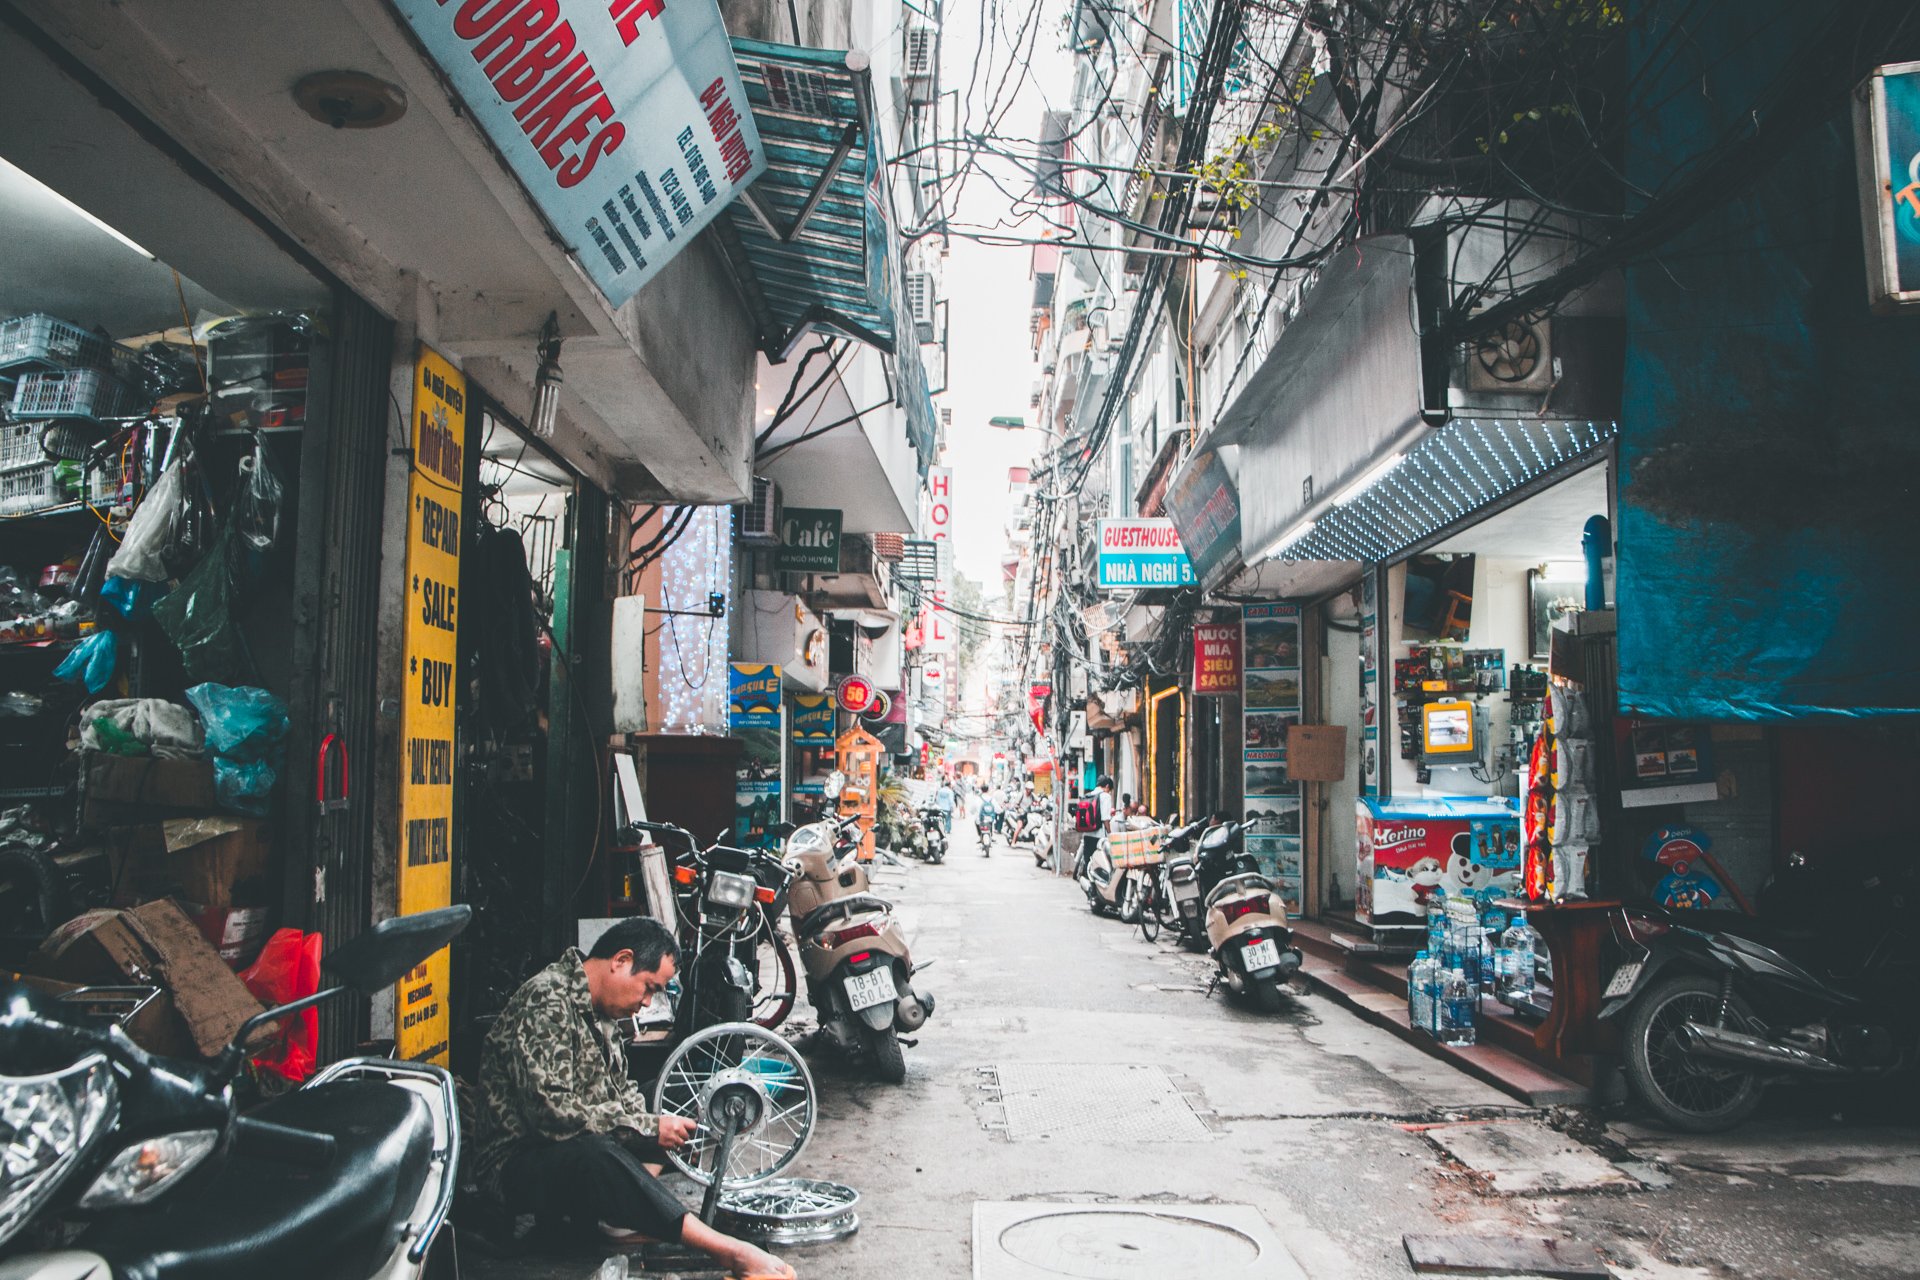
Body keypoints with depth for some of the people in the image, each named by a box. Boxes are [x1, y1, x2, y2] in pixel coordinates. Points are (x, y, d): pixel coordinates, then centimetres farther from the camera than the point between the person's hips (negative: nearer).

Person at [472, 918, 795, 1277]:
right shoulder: (546, 1001, -20)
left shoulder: (597, 1010, 11)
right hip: (516, 1164, -10)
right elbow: (551, 1112, -29)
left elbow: (620, 1090, 17)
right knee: (594, 1153, -38)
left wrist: (652, 1125, -5)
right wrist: (647, 1128, -23)